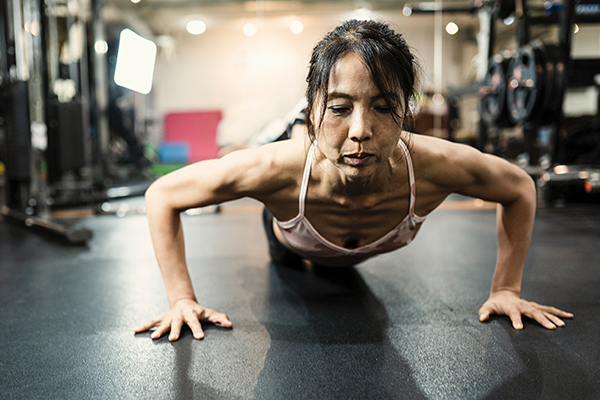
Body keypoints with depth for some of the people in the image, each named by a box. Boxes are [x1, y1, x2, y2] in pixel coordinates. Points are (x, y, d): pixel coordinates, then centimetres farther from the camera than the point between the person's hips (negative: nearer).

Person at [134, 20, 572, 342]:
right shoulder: (277, 169, -49)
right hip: (290, 243, -1)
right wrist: (182, 299, -33)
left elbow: (520, 189, -22)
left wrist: (506, 289, -20)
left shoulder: (436, 167, -45)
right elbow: (162, 195, -33)